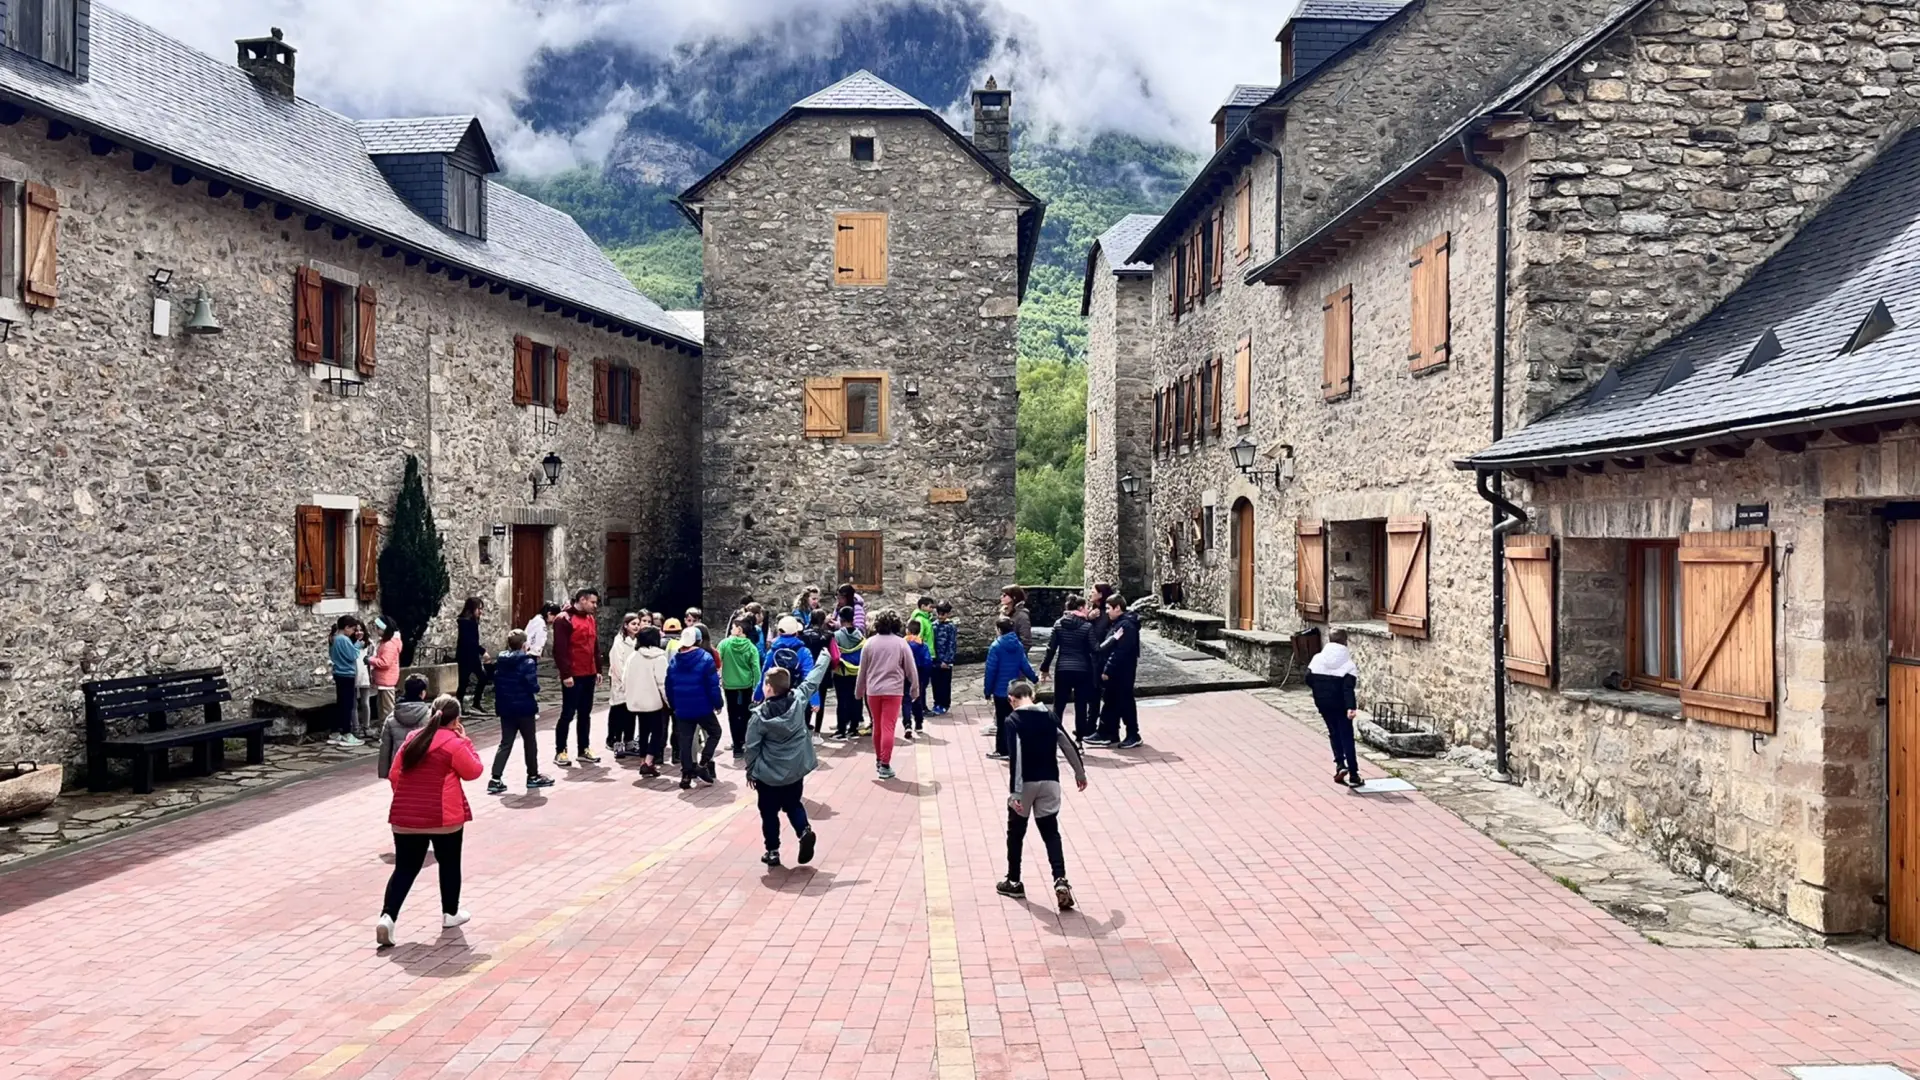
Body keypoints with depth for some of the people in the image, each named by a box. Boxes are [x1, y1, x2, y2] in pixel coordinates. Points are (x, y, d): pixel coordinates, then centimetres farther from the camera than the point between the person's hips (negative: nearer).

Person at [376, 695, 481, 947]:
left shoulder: (413, 738, 10)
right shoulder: (454, 743, -9)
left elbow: (394, 776, 14)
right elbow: (473, 771, 0)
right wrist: (466, 741, 7)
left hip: (405, 816, 5)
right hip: (444, 816, -4)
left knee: (405, 868, 8)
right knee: (449, 863, 14)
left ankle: (387, 917, -10)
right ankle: (451, 913, 26)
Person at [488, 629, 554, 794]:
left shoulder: (500, 663, 7)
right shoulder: (528, 662, -14)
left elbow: (496, 684, 12)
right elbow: (533, 686, -17)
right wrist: (536, 688, 2)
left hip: (506, 709, 6)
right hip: (524, 709, -6)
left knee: (505, 744, 8)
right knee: (530, 743, 10)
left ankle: (496, 780, -2)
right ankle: (533, 777, 20)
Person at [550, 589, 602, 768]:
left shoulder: (591, 620, 14)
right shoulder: (564, 620, -12)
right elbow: (560, 649, -17)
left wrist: (598, 670, 15)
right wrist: (565, 674, -20)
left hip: (589, 675, 8)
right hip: (573, 676, -8)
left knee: (585, 713, 12)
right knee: (568, 714, -2)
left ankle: (584, 750, 20)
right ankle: (560, 752, 6)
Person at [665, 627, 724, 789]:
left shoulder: (673, 661, 5)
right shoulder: (706, 658, -11)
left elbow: (669, 687, 9)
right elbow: (713, 685, -13)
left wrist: (673, 706, 18)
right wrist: (719, 703, -3)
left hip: (682, 710, 4)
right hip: (703, 707, -4)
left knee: (684, 741, 8)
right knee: (714, 733, 16)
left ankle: (686, 775, 6)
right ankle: (703, 764, 4)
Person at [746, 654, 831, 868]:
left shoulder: (760, 715, -18)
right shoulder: (798, 699, -12)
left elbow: (752, 747, -10)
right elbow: (813, 679, 1)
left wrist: (750, 772, 5)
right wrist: (824, 656, 16)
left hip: (768, 774, -3)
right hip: (796, 770, 4)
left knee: (769, 812, 13)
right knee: (793, 804, 21)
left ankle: (773, 851, 15)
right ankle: (804, 830, -4)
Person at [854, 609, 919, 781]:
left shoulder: (869, 643, 0)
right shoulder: (901, 643, -6)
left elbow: (862, 670, 7)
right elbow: (911, 669, -1)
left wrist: (859, 690, 19)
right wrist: (915, 689, 13)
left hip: (873, 690, 3)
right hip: (893, 690, -3)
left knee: (877, 727, 17)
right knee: (888, 728, -3)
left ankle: (878, 760, 29)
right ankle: (885, 765, -6)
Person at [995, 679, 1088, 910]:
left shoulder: (1012, 721, -10)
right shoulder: (1050, 716, 6)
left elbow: (1016, 757, -19)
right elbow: (1069, 746, 10)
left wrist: (1014, 792, -20)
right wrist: (1080, 773, 25)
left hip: (1025, 783, -3)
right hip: (1049, 782, 3)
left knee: (1016, 832, 16)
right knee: (1051, 832, 8)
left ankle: (1013, 882, 27)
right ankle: (1060, 881, -12)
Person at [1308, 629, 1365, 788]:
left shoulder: (1318, 658, -1)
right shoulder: (1347, 662, -10)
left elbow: (1308, 679, 1)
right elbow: (1348, 687, -20)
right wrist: (1351, 707, -26)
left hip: (1322, 703, 3)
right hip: (1340, 704, -3)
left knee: (1334, 733, 19)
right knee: (1346, 737, 2)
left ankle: (1340, 764, 3)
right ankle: (1353, 775, 2)